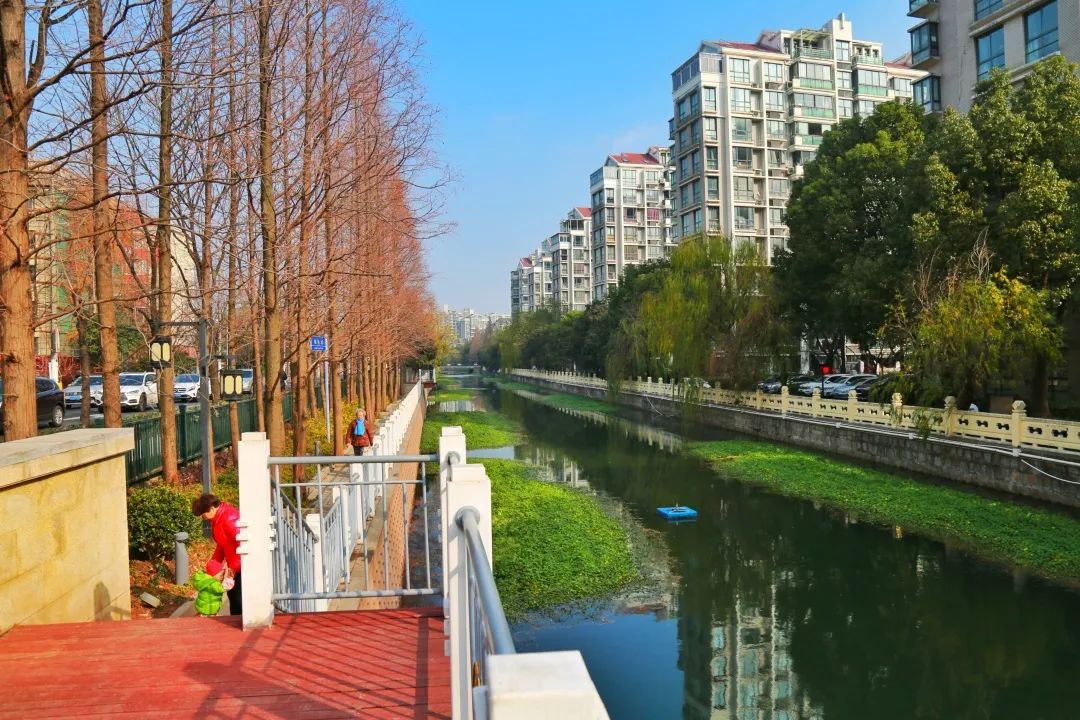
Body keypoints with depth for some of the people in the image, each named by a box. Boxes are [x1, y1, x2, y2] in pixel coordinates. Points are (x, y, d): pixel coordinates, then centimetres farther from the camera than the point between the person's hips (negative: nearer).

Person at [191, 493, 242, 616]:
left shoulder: (230, 519, -26)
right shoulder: (217, 518, 7)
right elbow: (222, 543, 17)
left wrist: (233, 568, -21)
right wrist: (215, 562, 7)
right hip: (234, 565, 11)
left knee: (239, 599, -7)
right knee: (233, 594, 19)